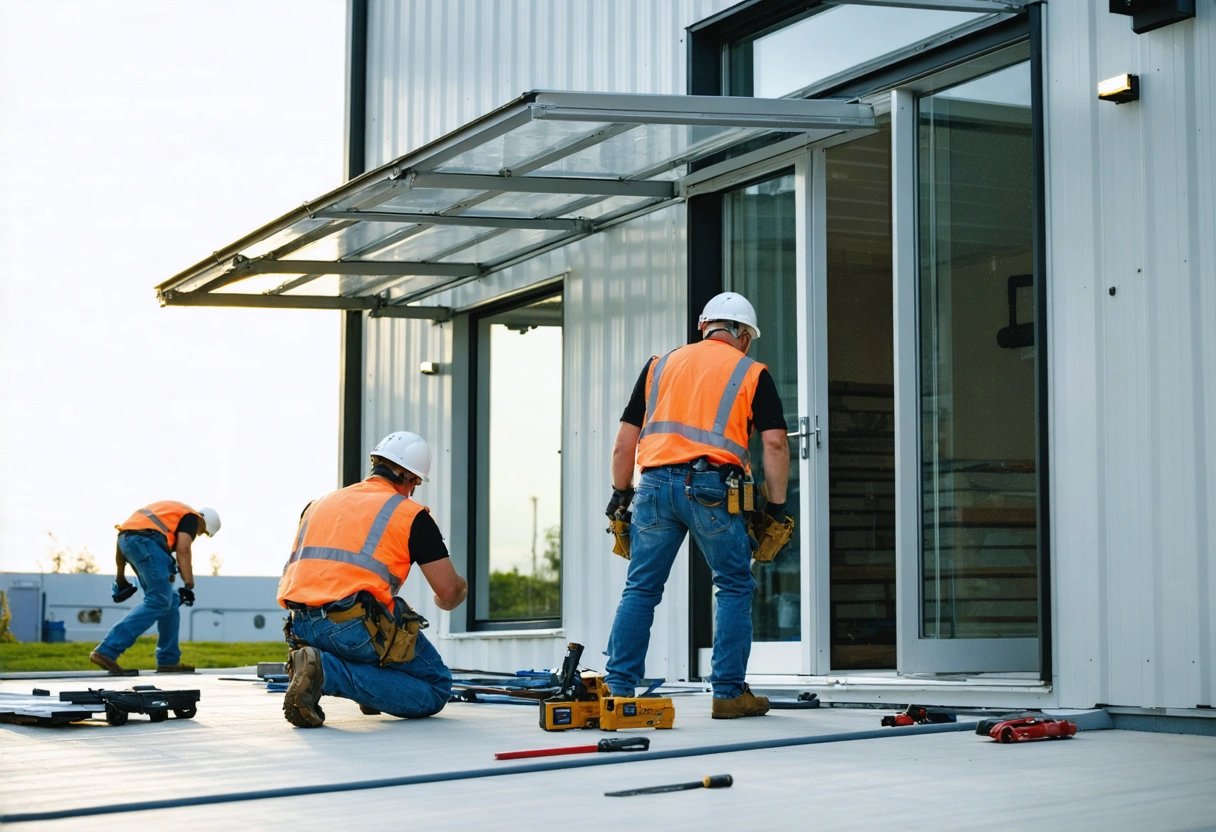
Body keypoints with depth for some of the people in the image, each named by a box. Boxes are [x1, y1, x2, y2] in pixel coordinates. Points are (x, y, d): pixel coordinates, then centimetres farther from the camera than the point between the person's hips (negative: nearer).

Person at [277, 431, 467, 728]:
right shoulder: (410, 515, 4)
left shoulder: (321, 503, 22)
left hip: (301, 627, 8)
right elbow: (448, 591, 1)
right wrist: (453, 595, 26)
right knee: (436, 689, 4)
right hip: (355, 628, -8)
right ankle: (327, 671, -15)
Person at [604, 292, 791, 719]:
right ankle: (729, 692, 9)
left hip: (656, 483, 3)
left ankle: (618, 687, 6)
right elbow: (774, 443, 1)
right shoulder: (752, 374, 12)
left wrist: (620, 492, 24)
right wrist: (777, 505, 6)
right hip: (711, 486, -3)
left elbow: (625, 440, 17)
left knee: (640, 588, 9)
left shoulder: (660, 364, 20)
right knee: (734, 587, 10)